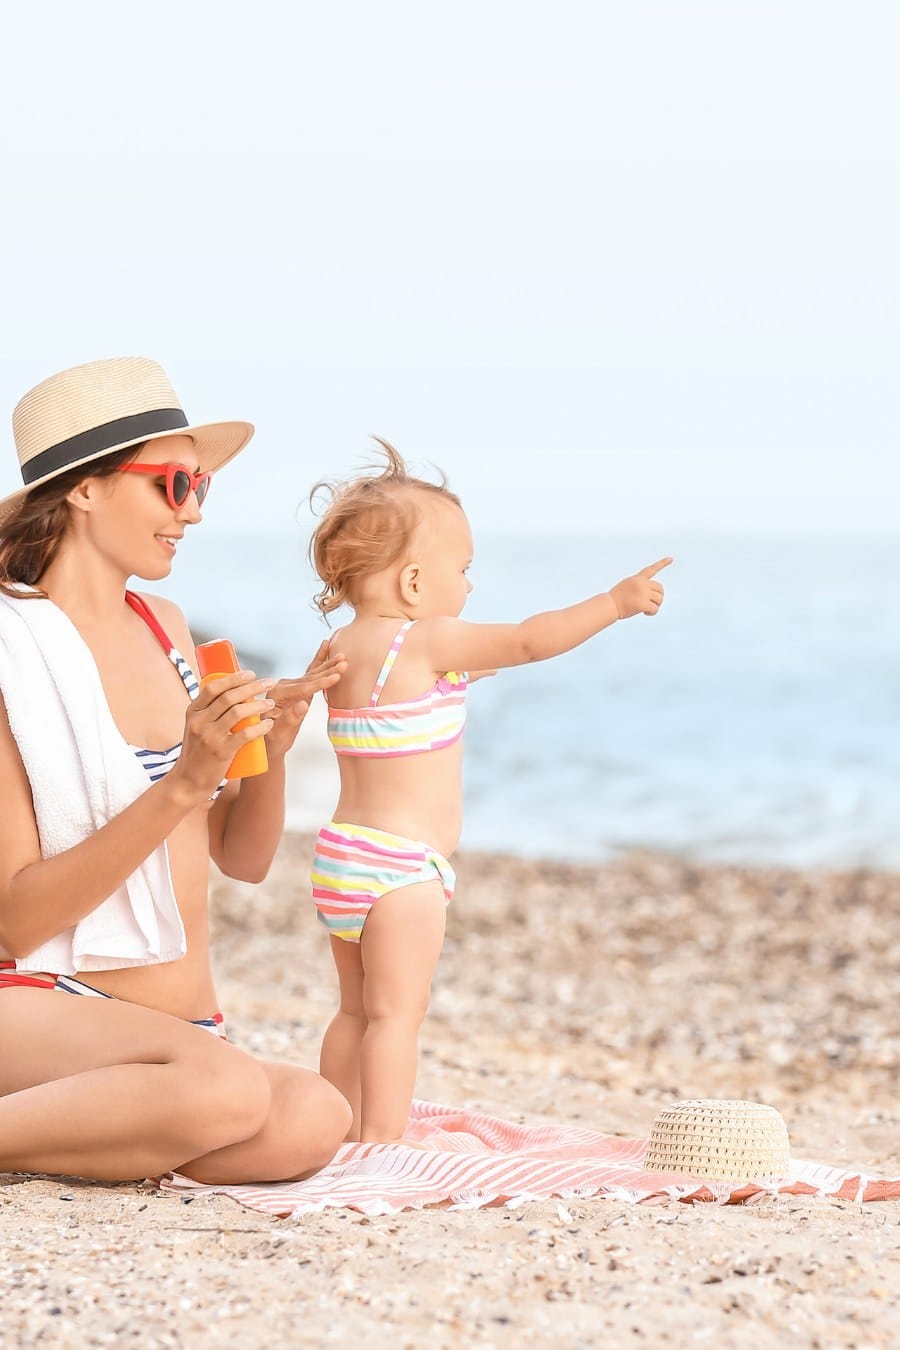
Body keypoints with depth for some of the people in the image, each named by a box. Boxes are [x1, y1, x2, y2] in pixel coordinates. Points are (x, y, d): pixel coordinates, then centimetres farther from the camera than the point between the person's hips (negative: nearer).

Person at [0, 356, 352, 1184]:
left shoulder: (163, 627, 13)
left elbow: (244, 859, 18)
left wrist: (272, 746, -2)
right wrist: (184, 784, -21)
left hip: (187, 1019, 8)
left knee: (311, 1119, -27)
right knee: (226, 1088, -38)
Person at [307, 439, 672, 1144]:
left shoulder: (344, 648, 10)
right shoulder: (426, 643, -15)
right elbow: (528, 640, -15)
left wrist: (450, 680, 29)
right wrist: (615, 602, -8)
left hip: (345, 855, 9)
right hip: (402, 864, -9)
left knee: (358, 1010, 15)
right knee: (396, 1011, -8)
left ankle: (342, 1136, 19)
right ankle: (383, 1141, -10)